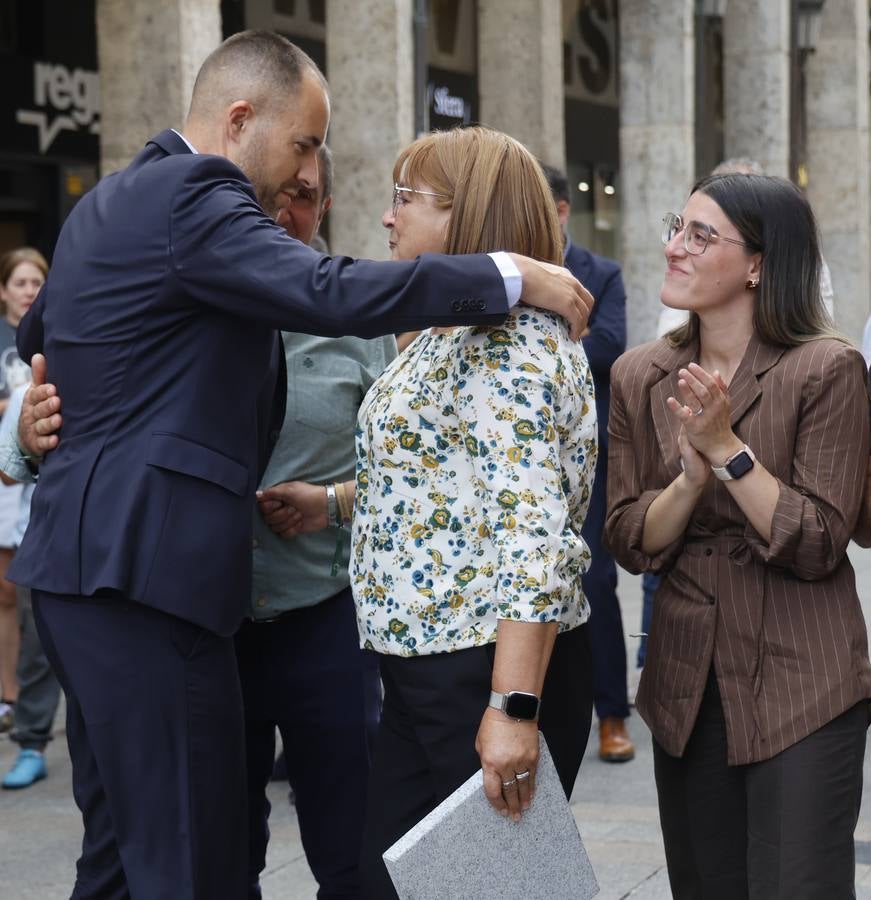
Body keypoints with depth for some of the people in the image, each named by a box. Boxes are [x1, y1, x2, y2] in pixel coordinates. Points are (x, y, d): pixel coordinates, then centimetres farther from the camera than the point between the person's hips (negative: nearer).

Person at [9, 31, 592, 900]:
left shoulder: (106, 202, 18)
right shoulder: (191, 196, -13)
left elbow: (35, 332, 33)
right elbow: (335, 293, -26)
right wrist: (512, 275, -20)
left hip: (85, 561, 11)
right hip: (144, 568, -11)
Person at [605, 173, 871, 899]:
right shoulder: (640, 377, 4)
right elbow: (631, 544, 1)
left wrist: (728, 448, -22)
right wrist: (691, 478, -17)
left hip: (799, 687, -5)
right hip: (687, 682, 5)